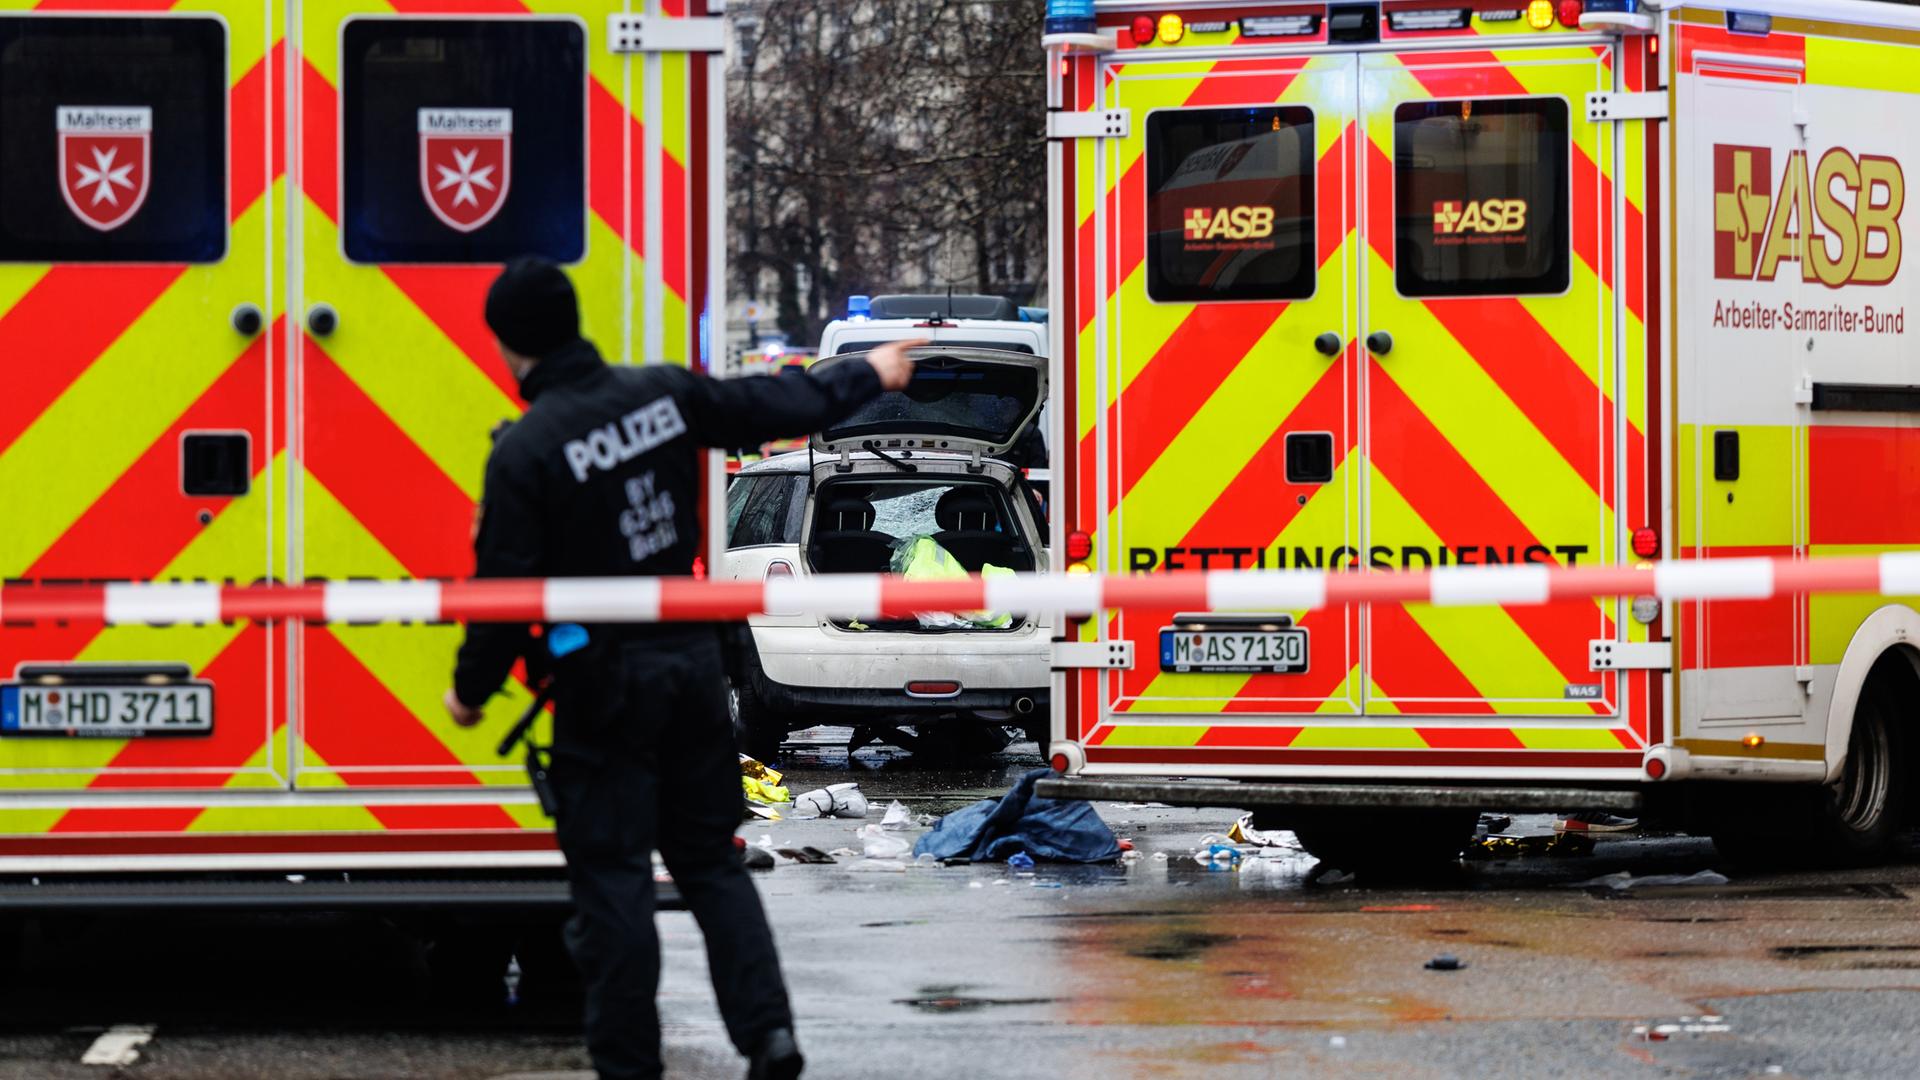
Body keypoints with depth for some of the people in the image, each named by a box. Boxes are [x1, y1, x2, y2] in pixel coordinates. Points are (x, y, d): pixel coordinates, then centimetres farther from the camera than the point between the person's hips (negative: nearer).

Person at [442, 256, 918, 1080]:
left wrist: (470, 690, 2)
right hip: (691, 662, 5)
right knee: (710, 860, 15)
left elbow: (505, 590, -14)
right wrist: (868, 378, 31)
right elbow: (771, 406, 13)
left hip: (603, 685, -5)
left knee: (612, 878, 1)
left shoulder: (525, 452, -16)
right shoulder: (663, 394, -1)